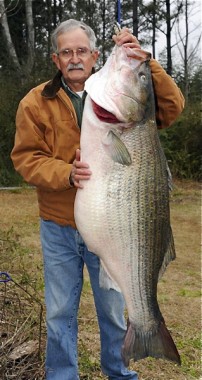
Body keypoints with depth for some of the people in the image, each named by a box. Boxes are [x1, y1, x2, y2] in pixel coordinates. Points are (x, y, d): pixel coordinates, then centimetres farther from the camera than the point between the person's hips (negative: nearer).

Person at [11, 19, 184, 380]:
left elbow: (171, 107, -11)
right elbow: (25, 158, -7)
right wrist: (67, 173, -24)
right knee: (60, 313, 15)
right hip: (58, 228, 0)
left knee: (113, 308, 18)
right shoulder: (36, 102, -3)